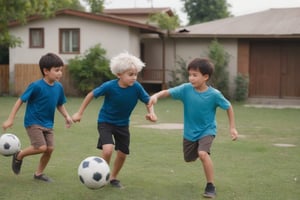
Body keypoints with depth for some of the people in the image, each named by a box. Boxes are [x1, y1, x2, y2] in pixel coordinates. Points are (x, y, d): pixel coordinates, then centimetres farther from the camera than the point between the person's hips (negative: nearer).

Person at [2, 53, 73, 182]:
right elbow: (20, 101, -13)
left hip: (48, 124, 6)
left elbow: (60, 105, 13)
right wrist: (10, 119, -14)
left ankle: (39, 173, 22)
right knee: (41, 147, -18)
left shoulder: (58, 87, -2)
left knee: (50, 149, 0)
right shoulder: (36, 86, -19)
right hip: (33, 122, -6)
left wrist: (66, 116, -5)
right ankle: (19, 156, 10)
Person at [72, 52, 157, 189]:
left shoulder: (136, 87, -21)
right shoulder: (109, 86, -26)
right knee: (108, 150, -24)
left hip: (123, 124, 4)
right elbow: (91, 95, -11)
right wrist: (79, 113, -5)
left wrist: (151, 113, -26)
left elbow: (148, 101, -5)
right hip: (105, 122, -4)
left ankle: (113, 177, 36)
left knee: (122, 154, 9)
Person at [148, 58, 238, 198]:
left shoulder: (214, 94, -21)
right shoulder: (186, 89, -17)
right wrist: (156, 96, -44)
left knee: (203, 154, -31)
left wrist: (232, 128, -7)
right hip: (190, 131, 4)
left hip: (207, 130, -4)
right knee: (189, 159, 21)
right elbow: (167, 92, -22)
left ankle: (210, 186, -15)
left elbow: (229, 107, -7)